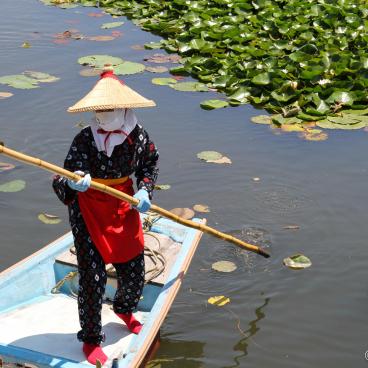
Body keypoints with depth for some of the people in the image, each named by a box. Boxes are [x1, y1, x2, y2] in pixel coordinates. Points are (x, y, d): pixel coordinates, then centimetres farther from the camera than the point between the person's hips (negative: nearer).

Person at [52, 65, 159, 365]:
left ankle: (124, 310, 49)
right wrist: (75, 183, -45)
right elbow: (67, 179, -22)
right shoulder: (84, 140, -17)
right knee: (93, 278, -1)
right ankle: (91, 340, 19)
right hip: (89, 213, -4)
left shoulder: (138, 135, -7)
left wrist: (145, 191, -3)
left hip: (124, 208, 4)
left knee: (134, 272, 14)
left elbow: (151, 163, 12)